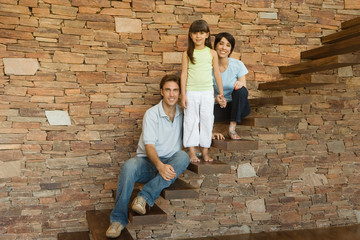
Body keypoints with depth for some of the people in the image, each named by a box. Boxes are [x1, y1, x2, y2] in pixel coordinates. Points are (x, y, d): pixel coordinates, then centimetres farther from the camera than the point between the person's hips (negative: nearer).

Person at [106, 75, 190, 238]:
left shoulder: (182, 114, 8)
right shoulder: (152, 114, -6)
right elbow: (149, 146, -17)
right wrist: (160, 166, -36)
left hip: (170, 164, 3)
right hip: (148, 161, -3)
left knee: (183, 156, -31)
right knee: (128, 167, -35)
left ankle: (145, 197, -35)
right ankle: (118, 220, -26)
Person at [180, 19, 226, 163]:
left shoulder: (212, 53, 4)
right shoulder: (187, 54, 2)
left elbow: (217, 74, 8)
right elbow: (184, 74, 0)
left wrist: (221, 93, 10)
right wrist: (183, 94, -4)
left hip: (207, 92, 1)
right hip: (191, 92, -1)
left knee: (207, 120, 4)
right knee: (191, 120, 1)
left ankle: (205, 150, 14)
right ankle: (192, 152, 8)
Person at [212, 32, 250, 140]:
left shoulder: (238, 65, -7)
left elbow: (244, 90, -6)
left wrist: (241, 84, -31)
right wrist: (215, 99, -29)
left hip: (236, 107, 1)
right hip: (219, 107, -1)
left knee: (241, 90, -32)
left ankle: (232, 129, -23)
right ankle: (211, 132, -6)